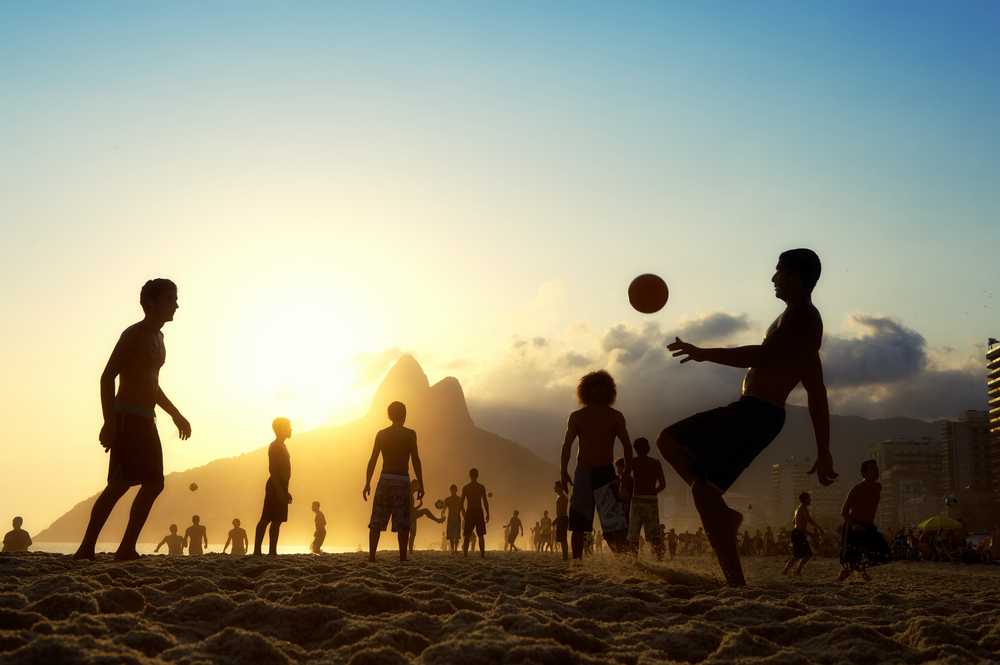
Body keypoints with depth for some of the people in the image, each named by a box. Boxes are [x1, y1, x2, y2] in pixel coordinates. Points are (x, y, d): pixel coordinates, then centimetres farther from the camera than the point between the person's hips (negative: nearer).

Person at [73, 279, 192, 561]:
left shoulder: (158, 338, 21)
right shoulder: (134, 334, -7)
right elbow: (107, 377, -14)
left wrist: (175, 414, 28)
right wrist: (109, 423, -22)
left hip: (146, 421, 9)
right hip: (127, 416, -9)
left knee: (153, 485, 4)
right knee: (121, 482, -17)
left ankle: (127, 548, 7)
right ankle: (86, 548, -14)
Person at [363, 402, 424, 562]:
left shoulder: (381, 434, 7)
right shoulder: (410, 434, -1)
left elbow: (372, 460, 5)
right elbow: (416, 460, -6)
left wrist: (367, 483, 8)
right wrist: (420, 484, -3)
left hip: (385, 478, 3)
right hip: (402, 481, -3)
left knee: (376, 521, 5)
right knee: (402, 522, 1)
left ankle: (371, 555, 0)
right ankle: (402, 557, -3)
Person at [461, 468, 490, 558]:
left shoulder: (465, 488, 0)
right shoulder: (481, 487, -3)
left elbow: (461, 502, -2)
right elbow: (485, 502, -5)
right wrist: (487, 514, 1)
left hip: (469, 512, 1)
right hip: (479, 511, -1)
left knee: (467, 535, 5)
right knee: (481, 535, 4)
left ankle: (465, 553, -2)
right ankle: (482, 554, -1)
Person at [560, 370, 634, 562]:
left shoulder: (615, 417, 6)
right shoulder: (577, 417, 8)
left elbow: (627, 446, 6)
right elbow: (567, 445, 8)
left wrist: (627, 474, -4)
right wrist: (564, 471, -4)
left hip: (606, 474, -2)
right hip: (583, 473, 2)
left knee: (614, 524, -14)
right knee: (578, 524, 3)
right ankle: (576, 563, 10)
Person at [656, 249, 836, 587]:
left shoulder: (801, 315, -7)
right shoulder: (801, 320, 25)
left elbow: (763, 356, -24)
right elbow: (817, 394, 24)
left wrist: (704, 353, -17)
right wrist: (823, 451, 24)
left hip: (759, 413, -11)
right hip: (748, 410, 11)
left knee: (702, 489, -18)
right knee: (669, 441, 14)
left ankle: (736, 583, -18)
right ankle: (725, 515, 9)